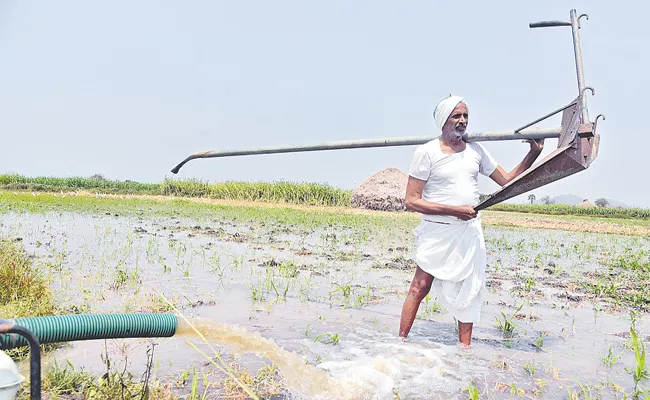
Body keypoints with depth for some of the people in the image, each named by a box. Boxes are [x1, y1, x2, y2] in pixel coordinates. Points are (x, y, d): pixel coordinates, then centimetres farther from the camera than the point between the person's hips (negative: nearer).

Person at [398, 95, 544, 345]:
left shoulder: (475, 151, 9)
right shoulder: (427, 152, -8)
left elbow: (507, 180, 14)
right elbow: (411, 201, -13)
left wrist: (533, 154, 2)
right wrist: (455, 210, -17)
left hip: (470, 231, 5)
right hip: (438, 231, -5)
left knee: (468, 291, 9)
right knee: (420, 287, -3)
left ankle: (464, 346, 22)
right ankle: (401, 340, 11)